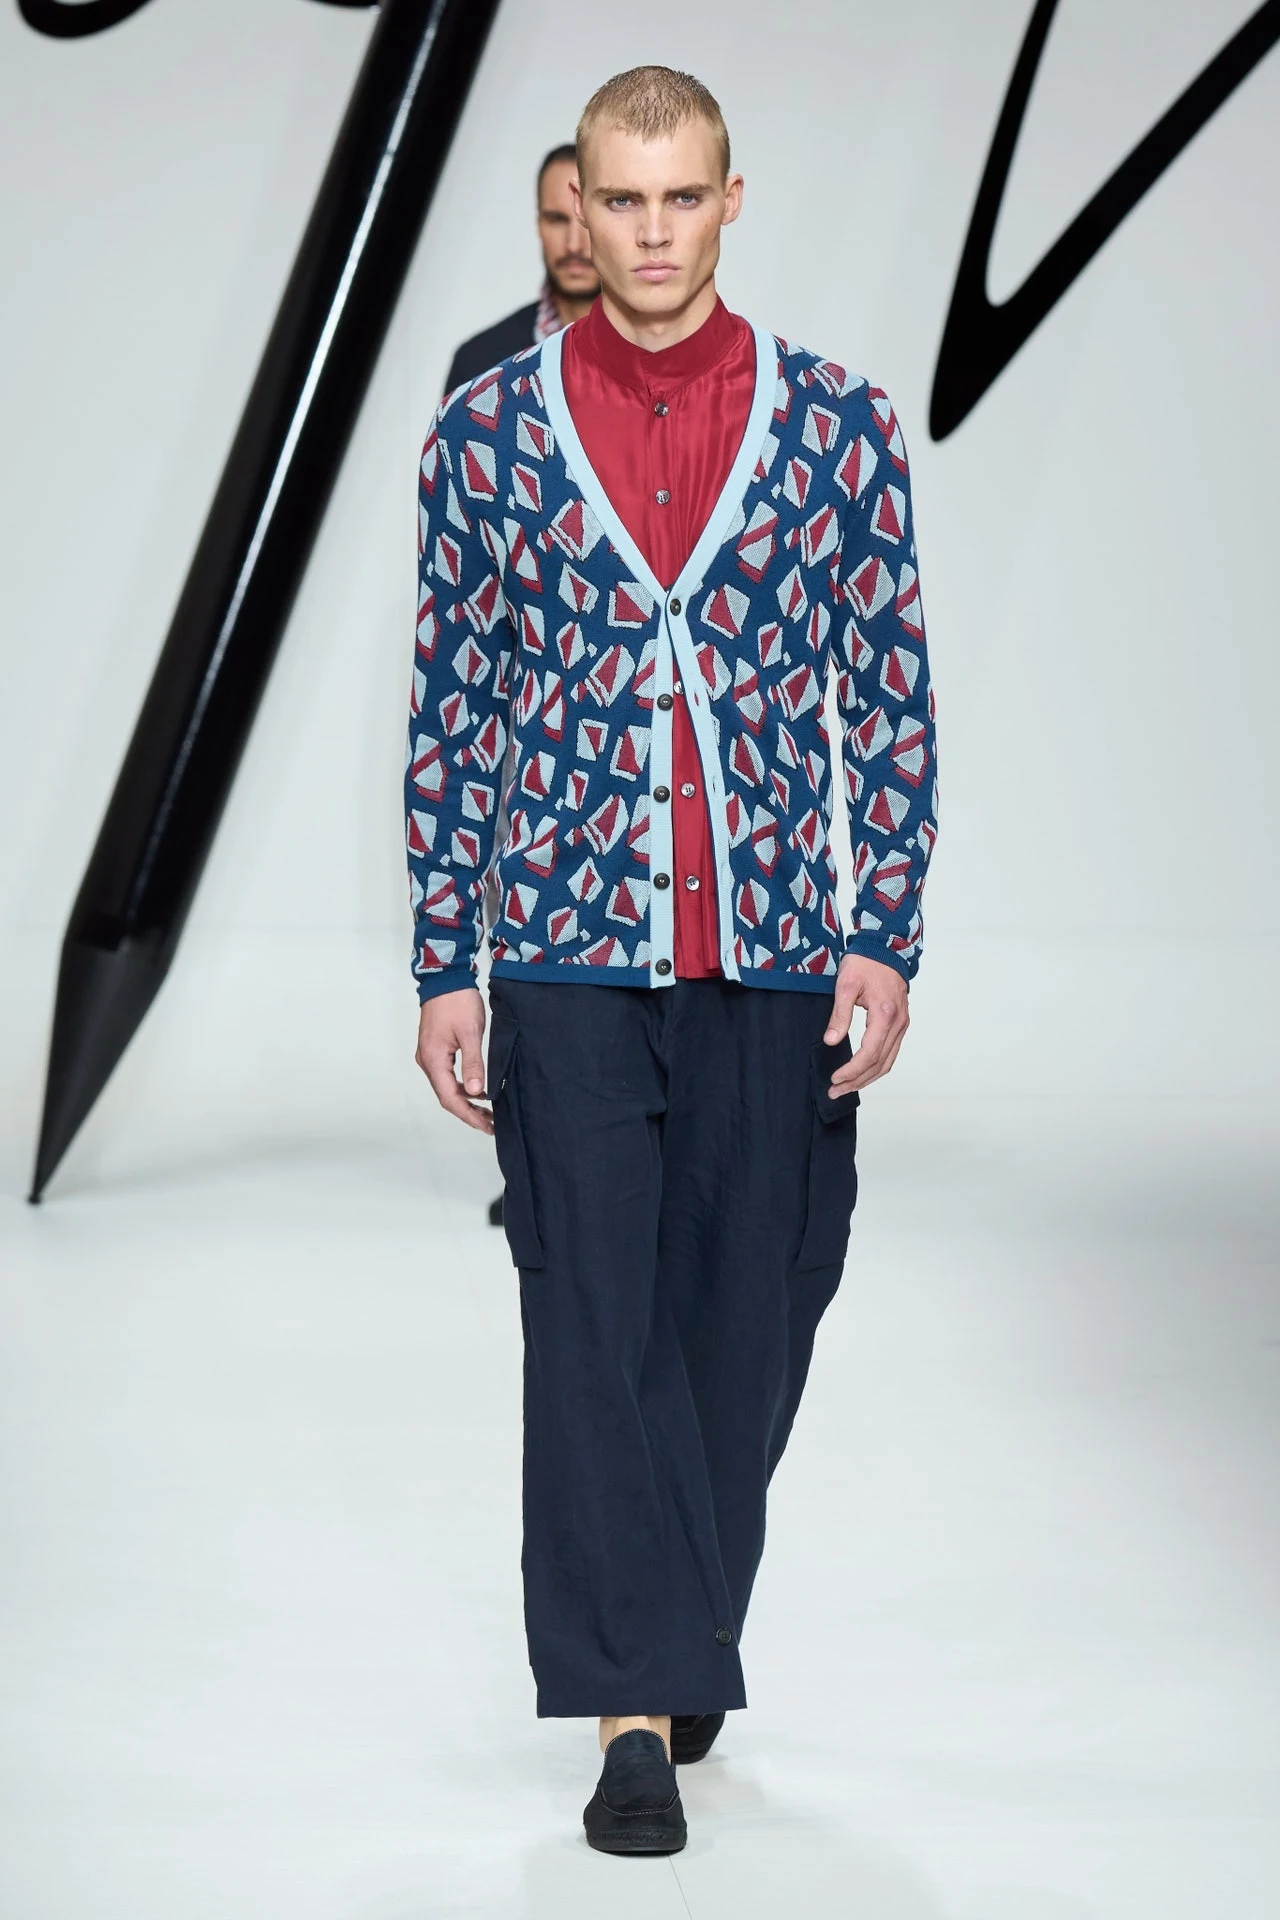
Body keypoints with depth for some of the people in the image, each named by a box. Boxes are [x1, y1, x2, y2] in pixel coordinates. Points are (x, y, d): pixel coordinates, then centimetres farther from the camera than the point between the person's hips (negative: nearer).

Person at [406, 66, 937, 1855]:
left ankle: (680, 1642, 28)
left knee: (748, 1331, 8)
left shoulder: (838, 426, 2)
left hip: (778, 964, 1)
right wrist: (443, 970, 2)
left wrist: (885, 942, -3)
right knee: (593, 1327, -6)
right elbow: (450, 714, 5)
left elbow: (891, 701, 4)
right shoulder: (487, 431, 2)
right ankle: (638, 1717, -5)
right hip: (569, 959, -1)